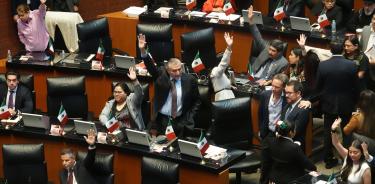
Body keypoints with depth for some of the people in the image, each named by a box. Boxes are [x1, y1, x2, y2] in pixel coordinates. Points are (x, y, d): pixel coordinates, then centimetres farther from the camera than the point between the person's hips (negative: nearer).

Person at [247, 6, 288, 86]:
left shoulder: (283, 63, -4)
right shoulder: (266, 50, 11)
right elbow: (258, 37, 10)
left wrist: (268, 82, -20)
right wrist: (251, 21, 3)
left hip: (264, 85, -5)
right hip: (252, 79, 5)